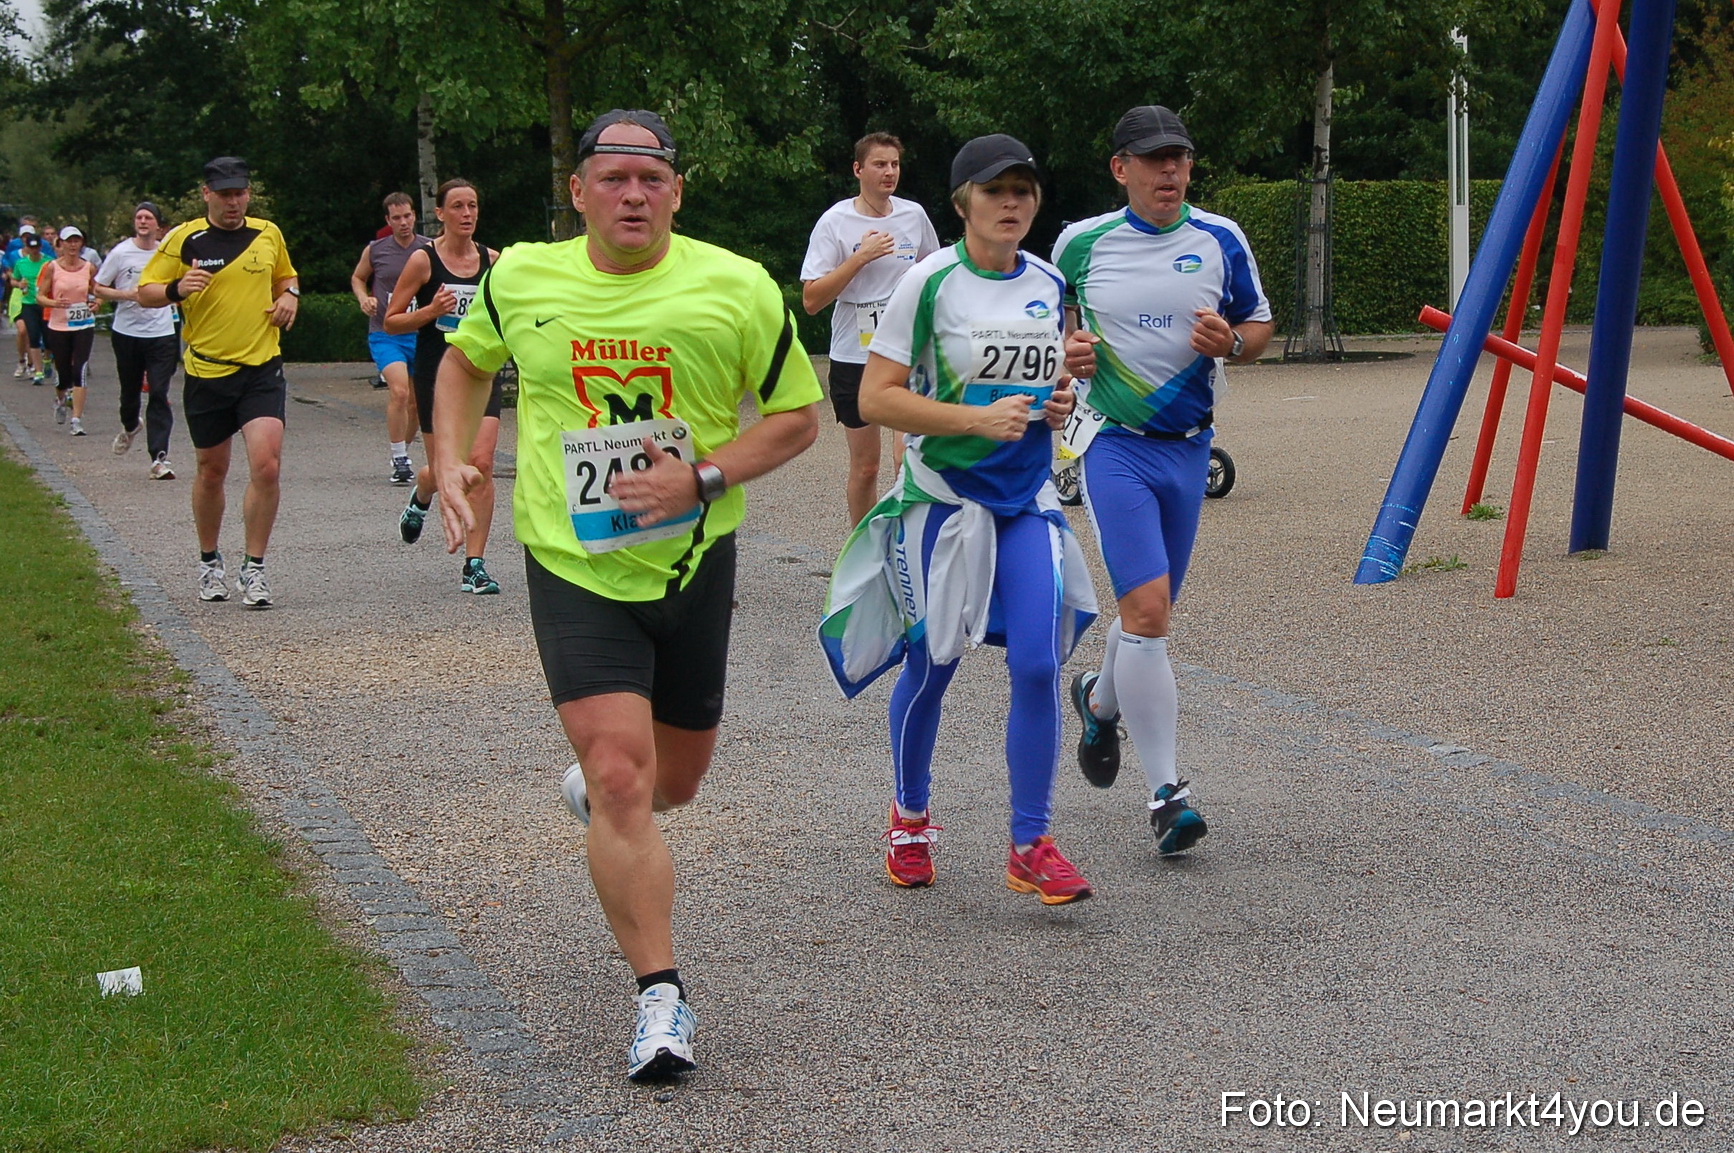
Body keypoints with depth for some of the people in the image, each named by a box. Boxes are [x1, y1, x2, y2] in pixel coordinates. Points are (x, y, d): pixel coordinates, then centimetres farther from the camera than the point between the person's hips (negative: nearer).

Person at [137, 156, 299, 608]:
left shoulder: (268, 233, 6)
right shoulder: (183, 239, -2)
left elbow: (285, 277, 24)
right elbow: (145, 292, 0)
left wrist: (290, 295, 2)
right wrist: (177, 289, -20)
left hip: (262, 368, 1)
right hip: (206, 371, -1)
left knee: (266, 465, -15)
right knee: (211, 471, 11)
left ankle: (254, 568, -5)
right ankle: (209, 562, 32)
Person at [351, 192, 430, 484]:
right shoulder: (375, 250, 1)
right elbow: (357, 278, 18)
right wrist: (364, 298, -1)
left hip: (421, 334, 2)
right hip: (385, 334, -2)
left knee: (415, 401, 10)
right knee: (399, 392, -21)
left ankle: (402, 454, 30)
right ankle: (400, 460, -12)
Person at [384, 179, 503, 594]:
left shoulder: (492, 260, 5)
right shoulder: (423, 260, -5)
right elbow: (391, 321, -3)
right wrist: (429, 312, -18)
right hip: (435, 373, -2)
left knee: (481, 463, -13)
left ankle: (474, 565, -7)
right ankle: (420, 499, 47)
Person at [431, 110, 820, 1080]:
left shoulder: (739, 288, -8)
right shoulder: (522, 278, -3)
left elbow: (799, 416, -1)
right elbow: (466, 362, 17)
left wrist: (703, 477, -16)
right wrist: (451, 462, 1)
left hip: (694, 562, 1)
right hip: (573, 567, -1)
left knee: (673, 782, 16)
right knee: (621, 780, -15)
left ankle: (598, 783, 54)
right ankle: (663, 997, -8)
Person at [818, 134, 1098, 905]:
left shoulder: (1050, 284, 7)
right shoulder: (931, 282, -11)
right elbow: (876, 398, -14)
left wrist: (1059, 401, 2)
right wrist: (979, 418, -22)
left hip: (1027, 500, 4)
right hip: (942, 496, -4)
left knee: (1037, 664, -8)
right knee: (930, 666, 7)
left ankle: (1030, 846, 1)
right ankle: (910, 818, 31)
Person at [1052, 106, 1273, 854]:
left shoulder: (1220, 241, 3)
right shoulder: (1081, 243, -1)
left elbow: (1260, 327, 11)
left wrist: (1230, 343, -12)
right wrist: (1066, 353, -8)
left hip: (1188, 447, 3)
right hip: (1114, 445, -3)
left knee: (1151, 612, 15)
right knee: (1146, 610, -16)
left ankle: (1100, 700, 48)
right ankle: (1165, 793, -11)